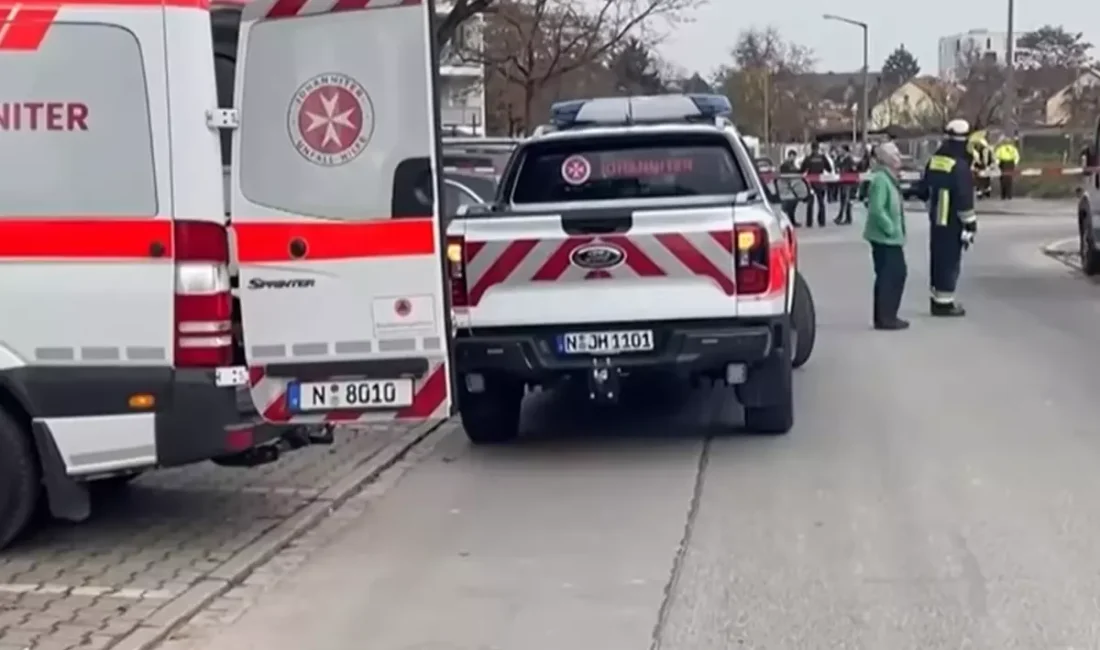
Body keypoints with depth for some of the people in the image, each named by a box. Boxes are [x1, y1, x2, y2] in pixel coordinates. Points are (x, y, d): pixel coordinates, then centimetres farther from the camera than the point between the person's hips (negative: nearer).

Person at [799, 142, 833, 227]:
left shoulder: (807, 158, -7)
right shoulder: (823, 158, -4)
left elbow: (802, 170, -4)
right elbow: (829, 169, 1)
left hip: (810, 182, -1)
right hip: (820, 182, 1)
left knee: (810, 203, 6)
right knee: (821, 202, 10)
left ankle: (809, 223, 2)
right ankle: (821, 222, 7)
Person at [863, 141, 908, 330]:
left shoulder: (889, 178, 14)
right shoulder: (881, 179, -18)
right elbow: (876, 209, -26)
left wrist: (896, 230, 16)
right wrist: (890, 228, -20)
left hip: (890, 237, 10)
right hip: (885, 237, -10)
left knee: (889, 275, 13)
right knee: (891, 275, -7)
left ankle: (883, 316, 19)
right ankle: (885, 318, -3)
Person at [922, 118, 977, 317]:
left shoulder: (934, 161, 7)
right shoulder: (960, 166, -19)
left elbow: (925, 190, 16)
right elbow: (964, 199, -20)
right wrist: (970, 224, -13)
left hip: (936, 219, 8)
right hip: (952, 222, -8)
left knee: (937, 258, 15)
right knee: (950, 260, -3)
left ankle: (937, 299, 24)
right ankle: (944, 302, -1)